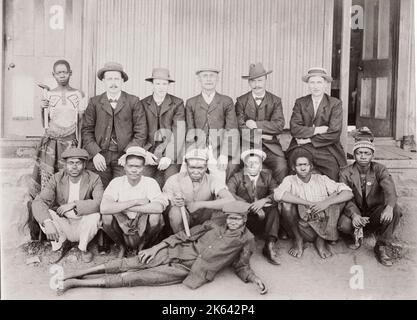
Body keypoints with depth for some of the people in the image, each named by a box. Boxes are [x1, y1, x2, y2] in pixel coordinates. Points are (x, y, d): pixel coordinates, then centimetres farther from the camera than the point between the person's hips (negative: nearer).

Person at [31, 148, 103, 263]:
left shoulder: (94, 179, -13)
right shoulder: (57, 178, -9)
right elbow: (38, 202, -21)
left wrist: (74, 204, -32)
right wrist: (47, 222, -39)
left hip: (84, 227, -1)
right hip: (63, 227, 1)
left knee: (95, 214, -32)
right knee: (44, 214, -25)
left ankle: (83, 248, -5)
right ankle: (58, 245, 0)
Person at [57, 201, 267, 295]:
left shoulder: (246, 241, 4)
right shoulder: (213, 226, 10)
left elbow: (241, 267, 11)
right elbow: (185, 235, 9)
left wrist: (255, 279, -10)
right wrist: (156, 248, 2)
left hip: (187, 271, -3)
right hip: (177, 252, 3)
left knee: (135, 277, -12)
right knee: (130, 264, -11)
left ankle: (75, 283, -9)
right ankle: (76, 273, -2)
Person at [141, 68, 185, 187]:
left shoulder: (177, 103, 4)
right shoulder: (143, 104, 10)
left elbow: (179, 132, -3)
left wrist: (169, 157, -12)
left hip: (171, 156, -1)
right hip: (148, 155, 2)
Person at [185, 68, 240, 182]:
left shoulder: (226, 102, 11)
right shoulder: (191, 103, 16)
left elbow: (231, 130, 2)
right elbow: (190, 130, 8)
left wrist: (224, 155, -11)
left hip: (220, 150, -1)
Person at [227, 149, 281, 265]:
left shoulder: (267, 176, 15)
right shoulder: (237, 177, 9)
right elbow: (228, 194, -11)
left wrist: (264, 201, -22)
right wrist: (251, 206, -21)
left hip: (263, 214, 2)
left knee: (273, 207, -27)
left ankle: (270, 244, -34)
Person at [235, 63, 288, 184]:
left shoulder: (275, 101, 8)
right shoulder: (241, 101, 7)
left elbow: (279, 125, -6)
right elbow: (240, 128, -3)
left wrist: (256, 125, -11)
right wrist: (261, 135, -9)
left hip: (270, 146, 0)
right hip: (247, 145, 0)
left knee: (282, 168, -27)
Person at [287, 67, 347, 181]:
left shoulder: (335, 104, 4)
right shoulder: (300, 103, 11)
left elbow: (334, 134, -6)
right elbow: (294, 129, -2)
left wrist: (308, 140, -8)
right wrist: (317, 130, -11)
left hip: (327, 151, -1)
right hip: (302, 149, 1)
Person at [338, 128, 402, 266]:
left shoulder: (379, 169, -3)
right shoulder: (346, 173, -3)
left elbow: (389, 188, -22)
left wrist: (389, 207, -45)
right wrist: (354, 214, -35)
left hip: (376, 213, 1)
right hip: (356, 213, -1)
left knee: (395, 209, -30)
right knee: (344, 224, -34)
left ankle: (382, 247, -13)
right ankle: (357, 234, 5)